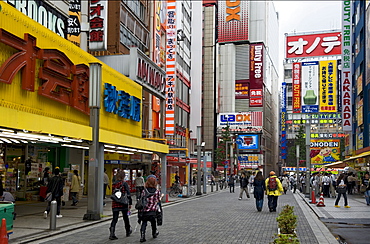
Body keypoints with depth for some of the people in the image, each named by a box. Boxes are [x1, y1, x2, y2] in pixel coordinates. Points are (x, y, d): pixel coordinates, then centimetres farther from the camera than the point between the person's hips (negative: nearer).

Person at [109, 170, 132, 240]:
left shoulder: (113, 184, 4)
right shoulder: (124, 183, -8)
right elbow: (128, 194, -9)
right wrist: (130, 203, -3)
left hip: (115, 204, 3)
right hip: (123, 204, -2)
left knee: (114, 219, 2)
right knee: (125, 217, 16)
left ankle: (112, 234, -11)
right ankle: (128, 231, 33)